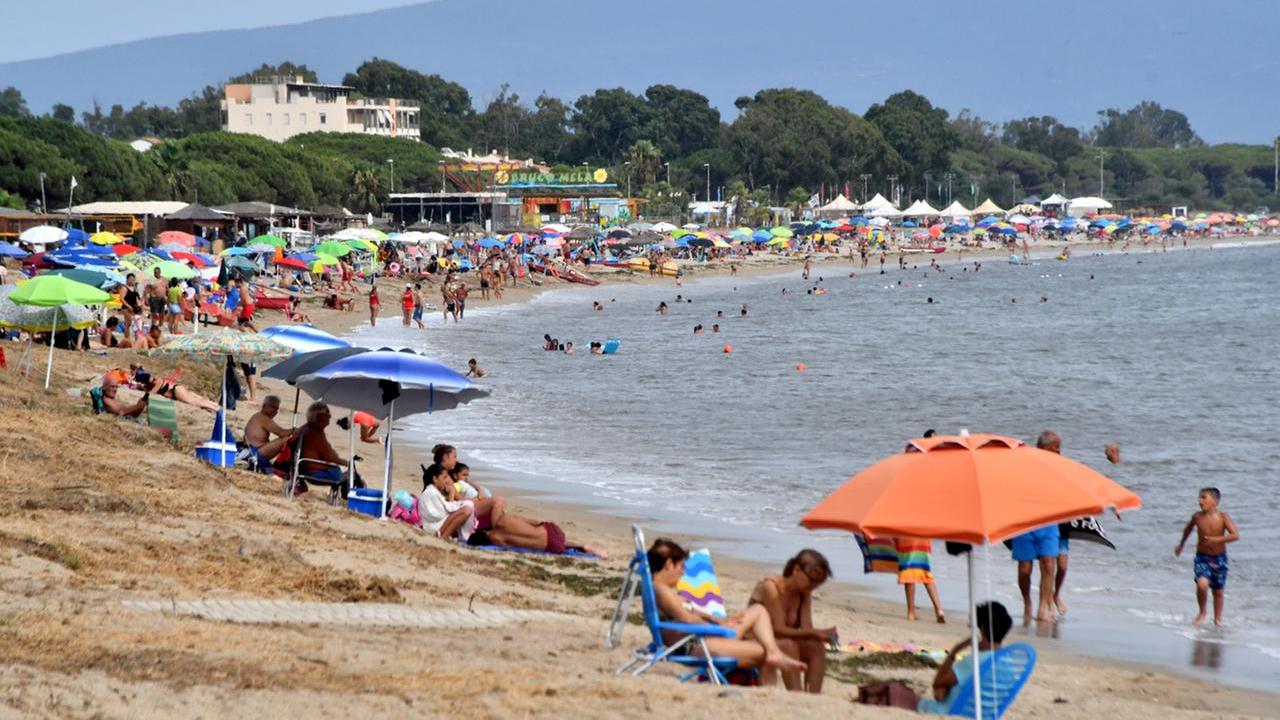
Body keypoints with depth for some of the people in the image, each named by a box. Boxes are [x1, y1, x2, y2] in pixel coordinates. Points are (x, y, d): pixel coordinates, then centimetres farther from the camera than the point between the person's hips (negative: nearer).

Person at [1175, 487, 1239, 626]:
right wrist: (1181, 545, 29)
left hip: (1219, 558, 0)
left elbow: (1236, 535, -20)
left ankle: (1217, 619, 27)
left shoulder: (1223, 517, -12)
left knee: (1218, 591, 9)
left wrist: (1217, 539, -28)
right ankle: (1202, 613, 2)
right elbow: (1188, 529, 17)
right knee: (1202, 585, -22)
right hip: (1202, 557, 0)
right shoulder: (1197, 517, -5)